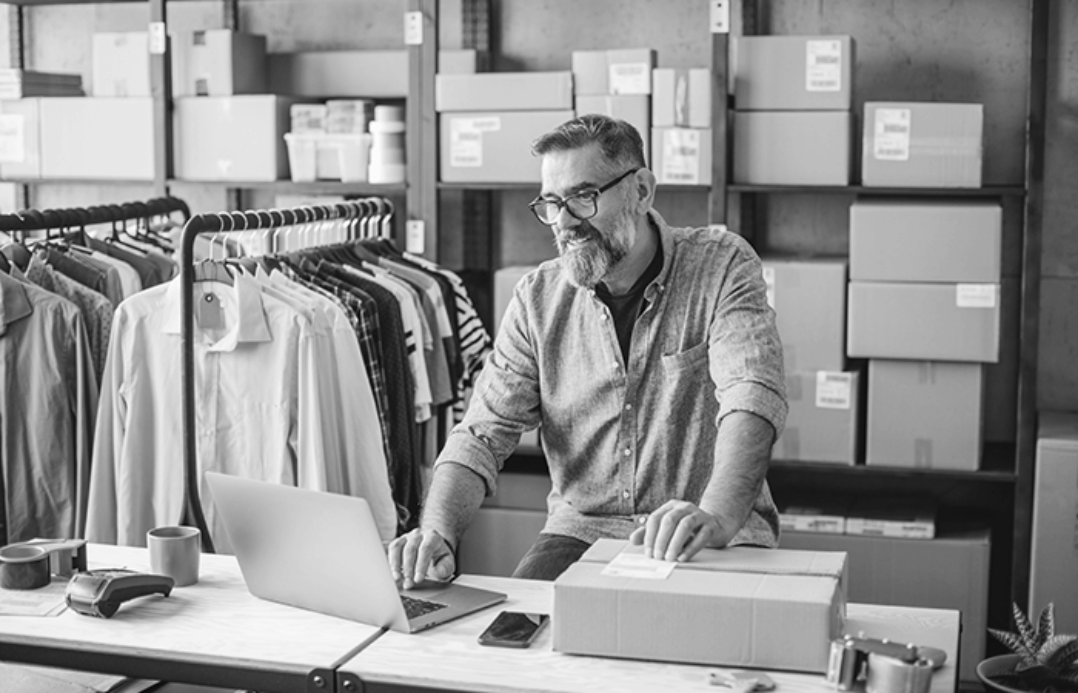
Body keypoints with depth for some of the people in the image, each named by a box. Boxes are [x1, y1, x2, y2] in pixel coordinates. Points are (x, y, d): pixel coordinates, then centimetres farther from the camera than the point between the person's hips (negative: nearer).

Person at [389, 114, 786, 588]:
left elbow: (752, 396, -22)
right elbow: (483, 433, 0)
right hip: (582, 530, 2)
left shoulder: (722, 266, -6)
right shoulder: (537, 298, 4)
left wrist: (717, 517, -41)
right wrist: (438, 533, -21)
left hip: (717, 538, -2)